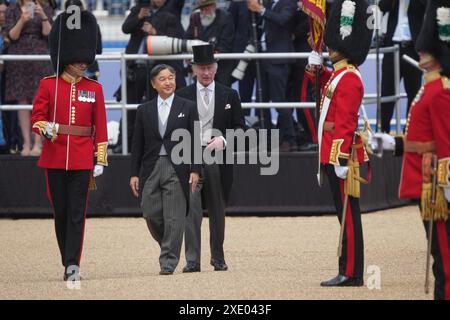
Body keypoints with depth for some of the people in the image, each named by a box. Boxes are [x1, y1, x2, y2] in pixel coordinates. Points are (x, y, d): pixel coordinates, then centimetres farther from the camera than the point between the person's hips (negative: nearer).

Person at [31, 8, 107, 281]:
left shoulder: (94, 89, 6)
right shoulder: (48, 85, 2)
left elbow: (100, 126, 5)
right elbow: (37, 116, 0)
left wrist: (100, 160, 1)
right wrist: (46, 128, -23)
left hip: (82, 159, 0)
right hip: (55, 157, 0)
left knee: (77, 213, -6)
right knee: (61, 212, 6)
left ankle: (73, 265, -10)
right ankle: (68, 263, 18)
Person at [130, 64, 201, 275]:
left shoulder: (188, 108, 5)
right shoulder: (144, 111, 11)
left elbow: (195, 141, 3)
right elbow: (137, 145, 11)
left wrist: (195, 170, -6)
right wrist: (134, 174, 4)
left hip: (177, 168, -2)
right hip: (150, 169, 2)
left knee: (174, 218, -5)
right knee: (151, 215, 0)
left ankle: (168, 263, -2)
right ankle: (169, 248, 24)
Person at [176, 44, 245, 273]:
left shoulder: (229, 96, 8)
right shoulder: (182, 96, 6)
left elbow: (239, 127, 7)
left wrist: (223, 140, -11)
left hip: (218, 159, 1)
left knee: (217, 210, 9)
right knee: (191, 209, -12)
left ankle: (218, 258, 21)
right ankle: (192, 260, -14)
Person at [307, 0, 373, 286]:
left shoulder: (349, 79, -15)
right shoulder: (338, 75, 14)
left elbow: (346, 122, -20)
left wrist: (341, 159, -24)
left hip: (340, 154, -10)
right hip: (332, 153, 10)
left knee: (348, 214, -7)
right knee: (346, 214, 11)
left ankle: (352, 274, -5)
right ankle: (349, 272, 14)